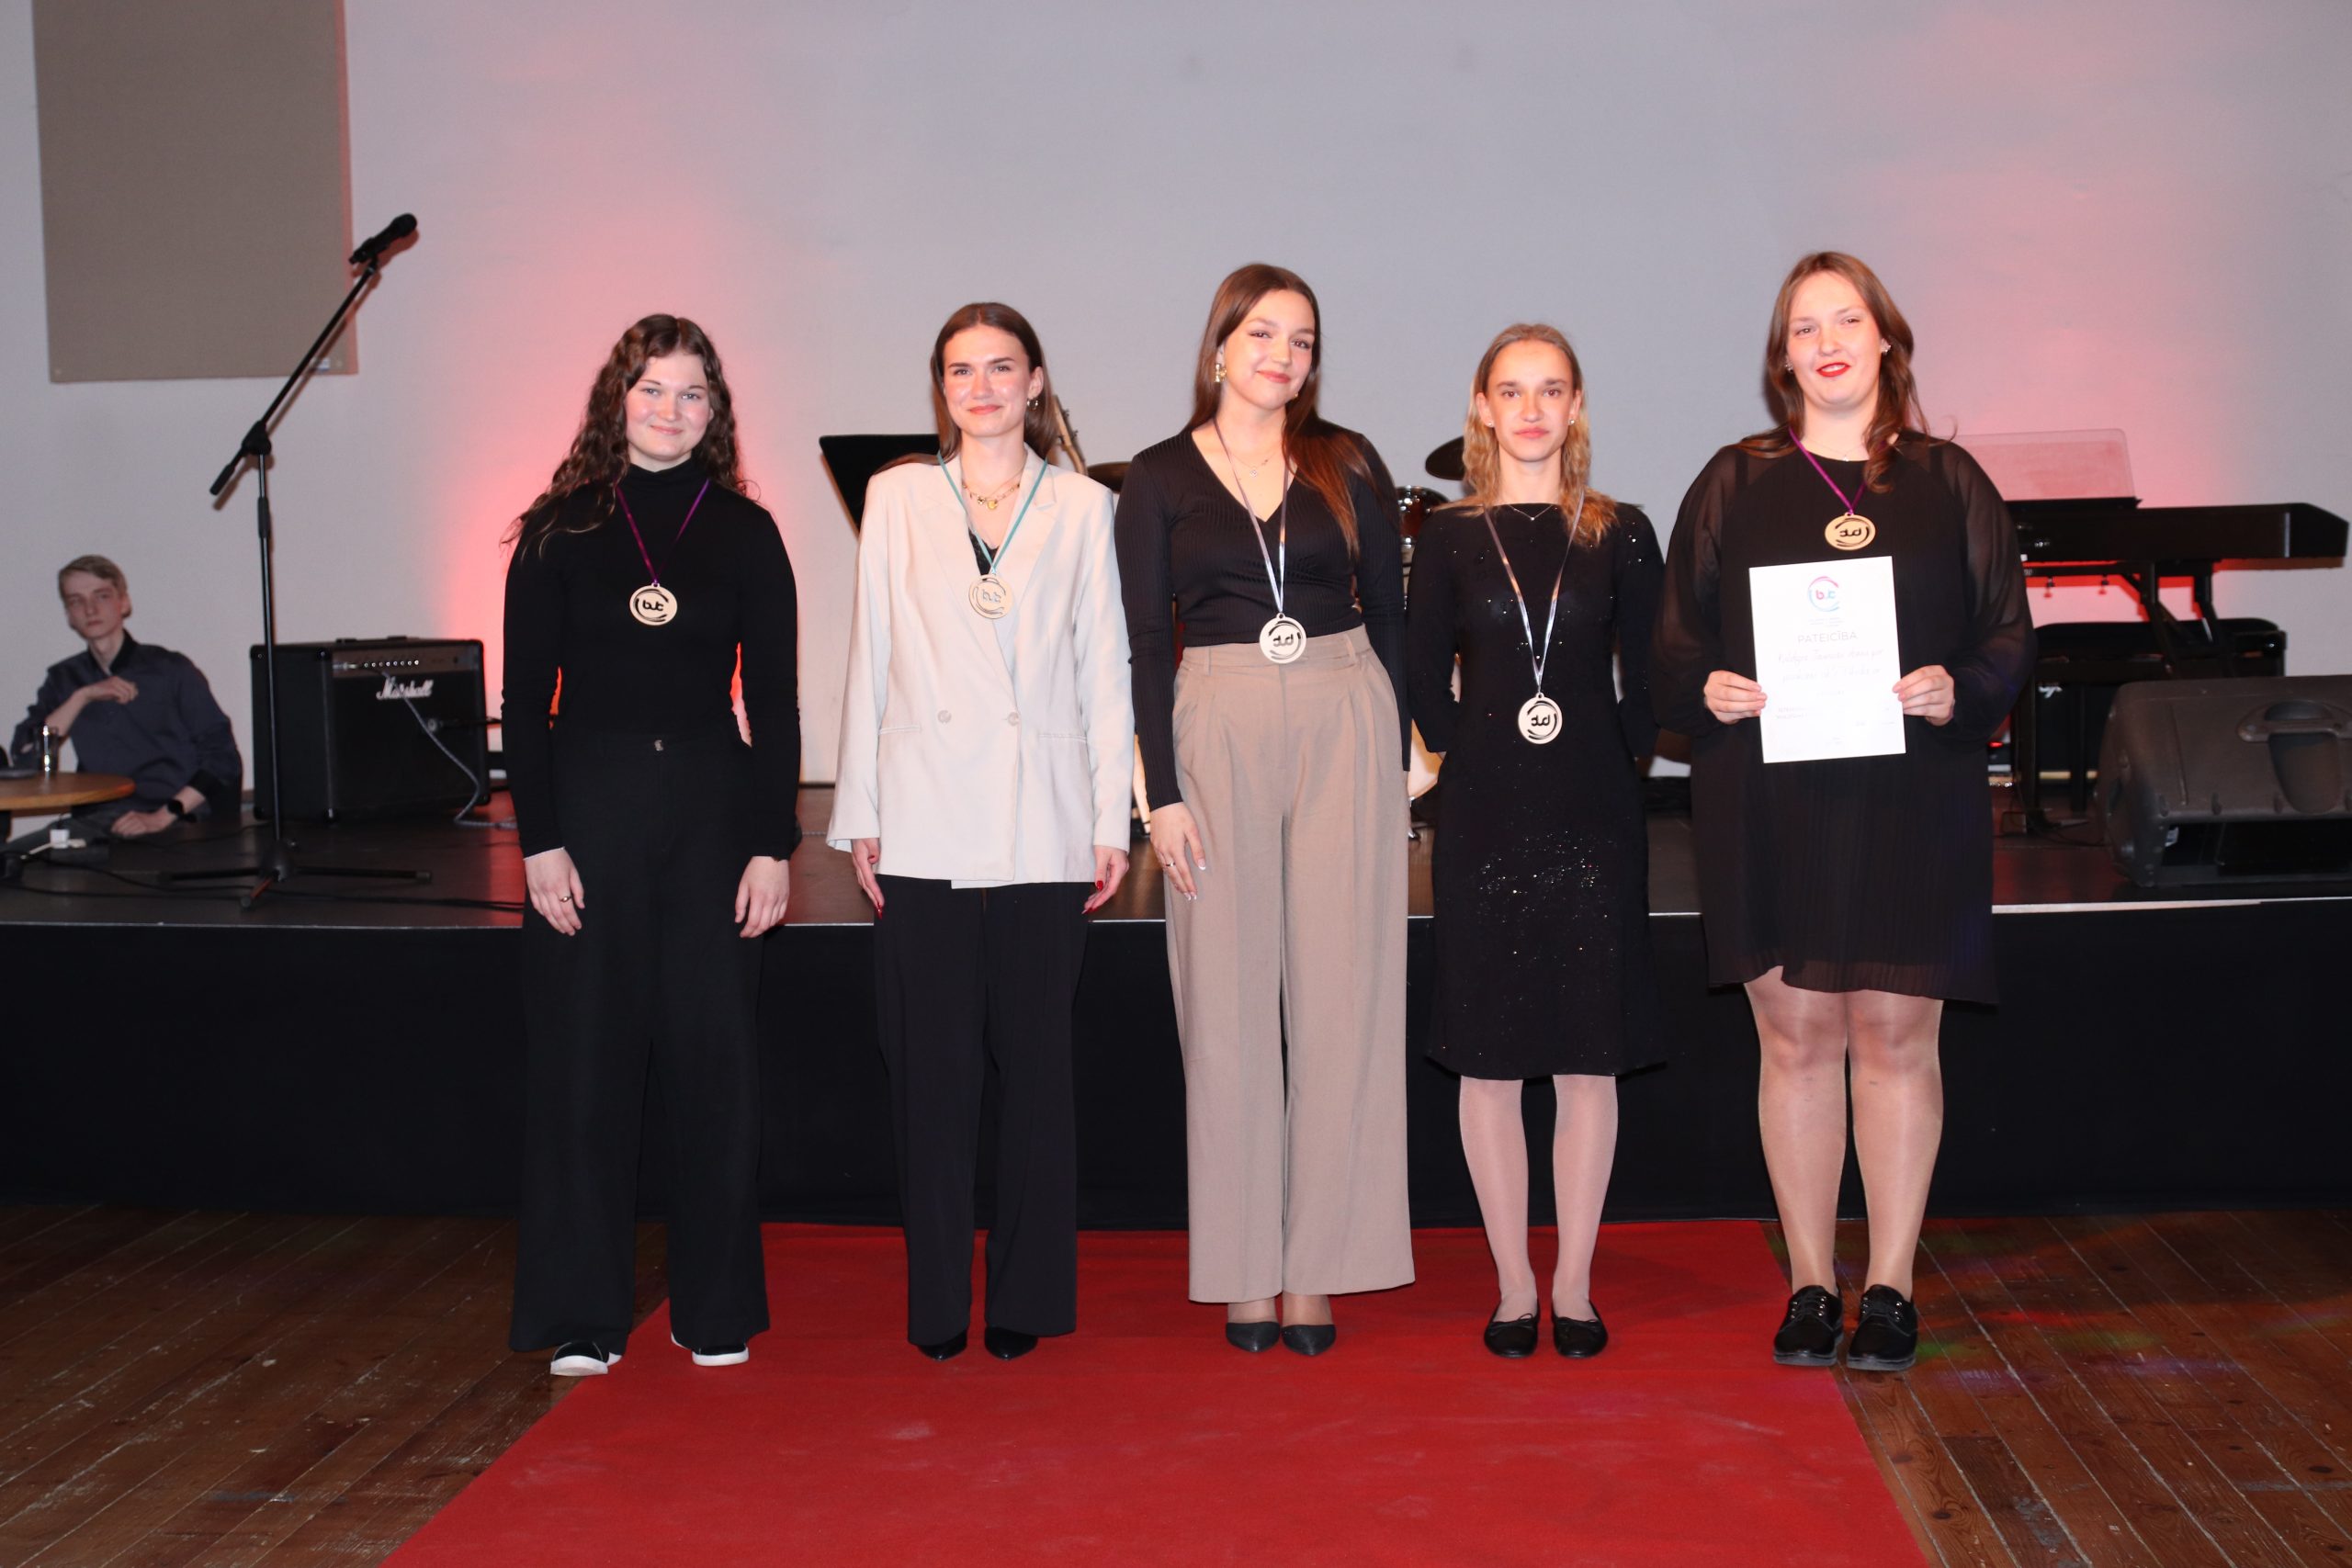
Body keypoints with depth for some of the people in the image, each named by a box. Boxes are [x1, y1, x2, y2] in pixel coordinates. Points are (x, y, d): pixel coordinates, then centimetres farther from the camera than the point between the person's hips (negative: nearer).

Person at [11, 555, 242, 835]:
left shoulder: (172, 669, 6)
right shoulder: (63, 680, 18)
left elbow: (223, 759, -2)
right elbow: (23, 756, 6)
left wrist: (162, 817, -14)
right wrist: (83, 697, -2)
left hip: (179, 824, -4)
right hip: (96, 825, 4)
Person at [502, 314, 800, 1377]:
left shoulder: (744, 532, 5)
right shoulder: (561, 531, 4)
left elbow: (773, 702, 4)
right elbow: (525, 699, 2)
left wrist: (773, 845, -3)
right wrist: (540, 840, -6)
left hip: (712, 810, 0)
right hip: (589, 807, 0)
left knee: (714, 1060, 4)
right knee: (584, 1059, 3)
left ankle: (716, 1311, 18)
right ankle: (582, 1317, 14)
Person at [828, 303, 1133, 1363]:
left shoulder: (1082, 508, 9)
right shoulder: (897, 498, 10)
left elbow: (1104, 669, 7)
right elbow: (870, 660, 9)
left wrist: (1112, 818, 2)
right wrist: (861, 813, 4)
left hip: (1042, 827, 0)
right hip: (926, 825, 0)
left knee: (1035, 1061, 2)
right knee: (932, 1066, 2)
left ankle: (1027, 1297, 13)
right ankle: (937, 1303, 12)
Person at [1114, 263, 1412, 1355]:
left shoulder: (1350, 465, 7)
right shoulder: (1161, 477, 4)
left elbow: (1389, 616, 9)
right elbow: (1147, 643, 1)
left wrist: (1392, 758, 2)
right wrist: (1162, 793, -6)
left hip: (1345, 730, 1)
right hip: (1217, 733, -1)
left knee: (1339, 997, 1)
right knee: (1228, 1000, 3)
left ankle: (1317, 1266, 10)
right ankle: (1242, 1271, 12)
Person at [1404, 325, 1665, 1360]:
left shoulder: (1620, 535, 5)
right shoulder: (1450, 539, 4)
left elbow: (1648, 682, 7)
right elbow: (1426, 685, 6)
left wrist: (1614, 757, -2)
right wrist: (1479, 752, -1)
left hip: (1594, 821, 0)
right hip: (1483, 824, 0)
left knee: (1588, 1059, 4)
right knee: (1490, 1061, 4)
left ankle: (1574, 1288, 16)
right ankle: (1514, 1288, 16)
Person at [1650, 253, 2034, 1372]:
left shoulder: (1948, 483, 9)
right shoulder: (1735, 483, 8)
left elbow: (2009, 632, 7)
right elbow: (1674, 639, 8)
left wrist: (1960, 691, -12)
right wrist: (1706, 688, -13)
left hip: (1911, 799, 0)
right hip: (1770, 801, 0)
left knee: (1896, 1036, 2)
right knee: (1795, 1035, 3)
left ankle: (1889, 1289, 13)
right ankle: (1810, 1285, 14)